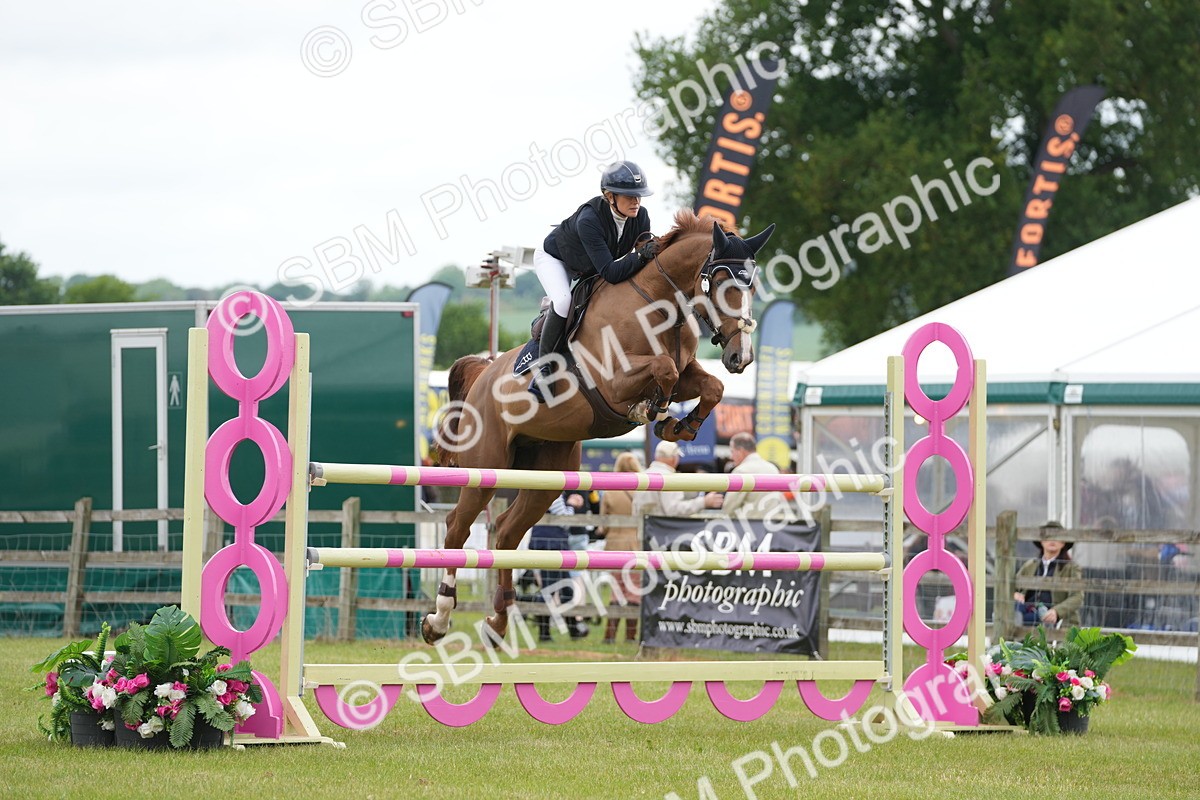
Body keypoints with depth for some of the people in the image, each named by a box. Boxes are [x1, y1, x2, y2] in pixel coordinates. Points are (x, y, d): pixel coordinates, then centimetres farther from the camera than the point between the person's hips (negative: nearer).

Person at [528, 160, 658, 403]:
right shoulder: (588, 220, -44)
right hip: (554, 257, -7)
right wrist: (641, 256, -57)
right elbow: (610, 273, -46)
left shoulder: (640, 216, -25)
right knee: (563, 301, -32)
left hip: (589, 268, 7)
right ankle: (544, 368, -18)